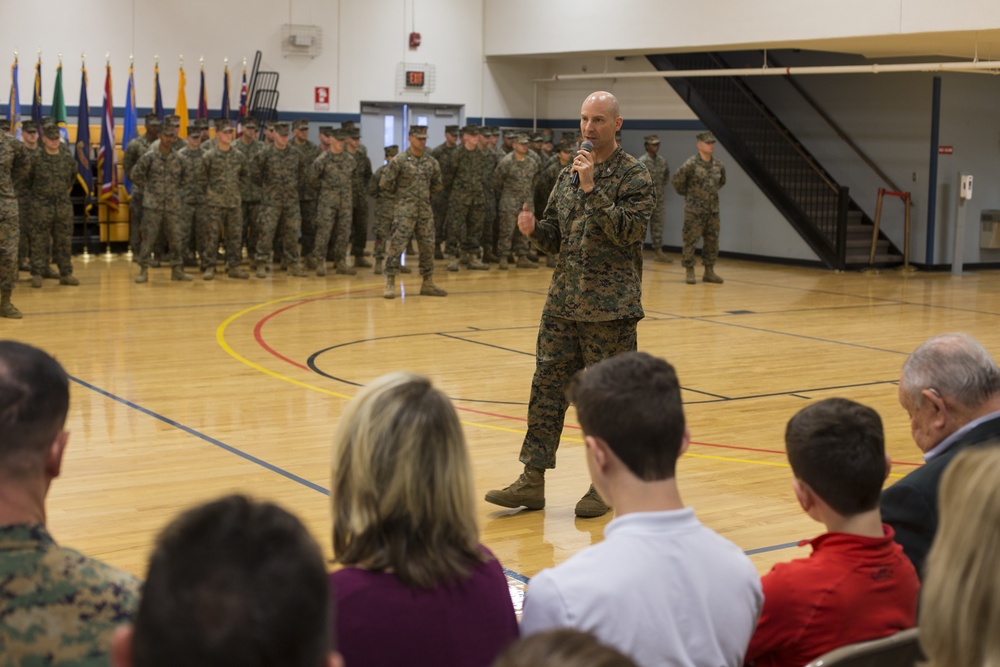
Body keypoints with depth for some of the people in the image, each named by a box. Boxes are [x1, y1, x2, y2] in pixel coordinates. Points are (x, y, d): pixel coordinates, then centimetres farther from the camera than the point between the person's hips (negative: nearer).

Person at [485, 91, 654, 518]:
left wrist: (592, 189, -21)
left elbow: (628, 231, -19)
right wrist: (533, 229, -6)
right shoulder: (569, 174, 12)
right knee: (547, 388, 6)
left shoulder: (634, 176, -6)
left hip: (610, 310, -6)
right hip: (562, 304, 6)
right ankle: (533, 481, 12)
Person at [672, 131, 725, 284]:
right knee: (691, 240, -3)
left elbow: (722, 181, 23)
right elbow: (677, 179, -9)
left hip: (713, 209, 6)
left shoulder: (718, 165, 5)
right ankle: (689, 272, 5)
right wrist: (686, 194, 0)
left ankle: (709, 271, 18)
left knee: (712, 241, 8)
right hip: (694, 210, -6)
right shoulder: (692, 164, -13)